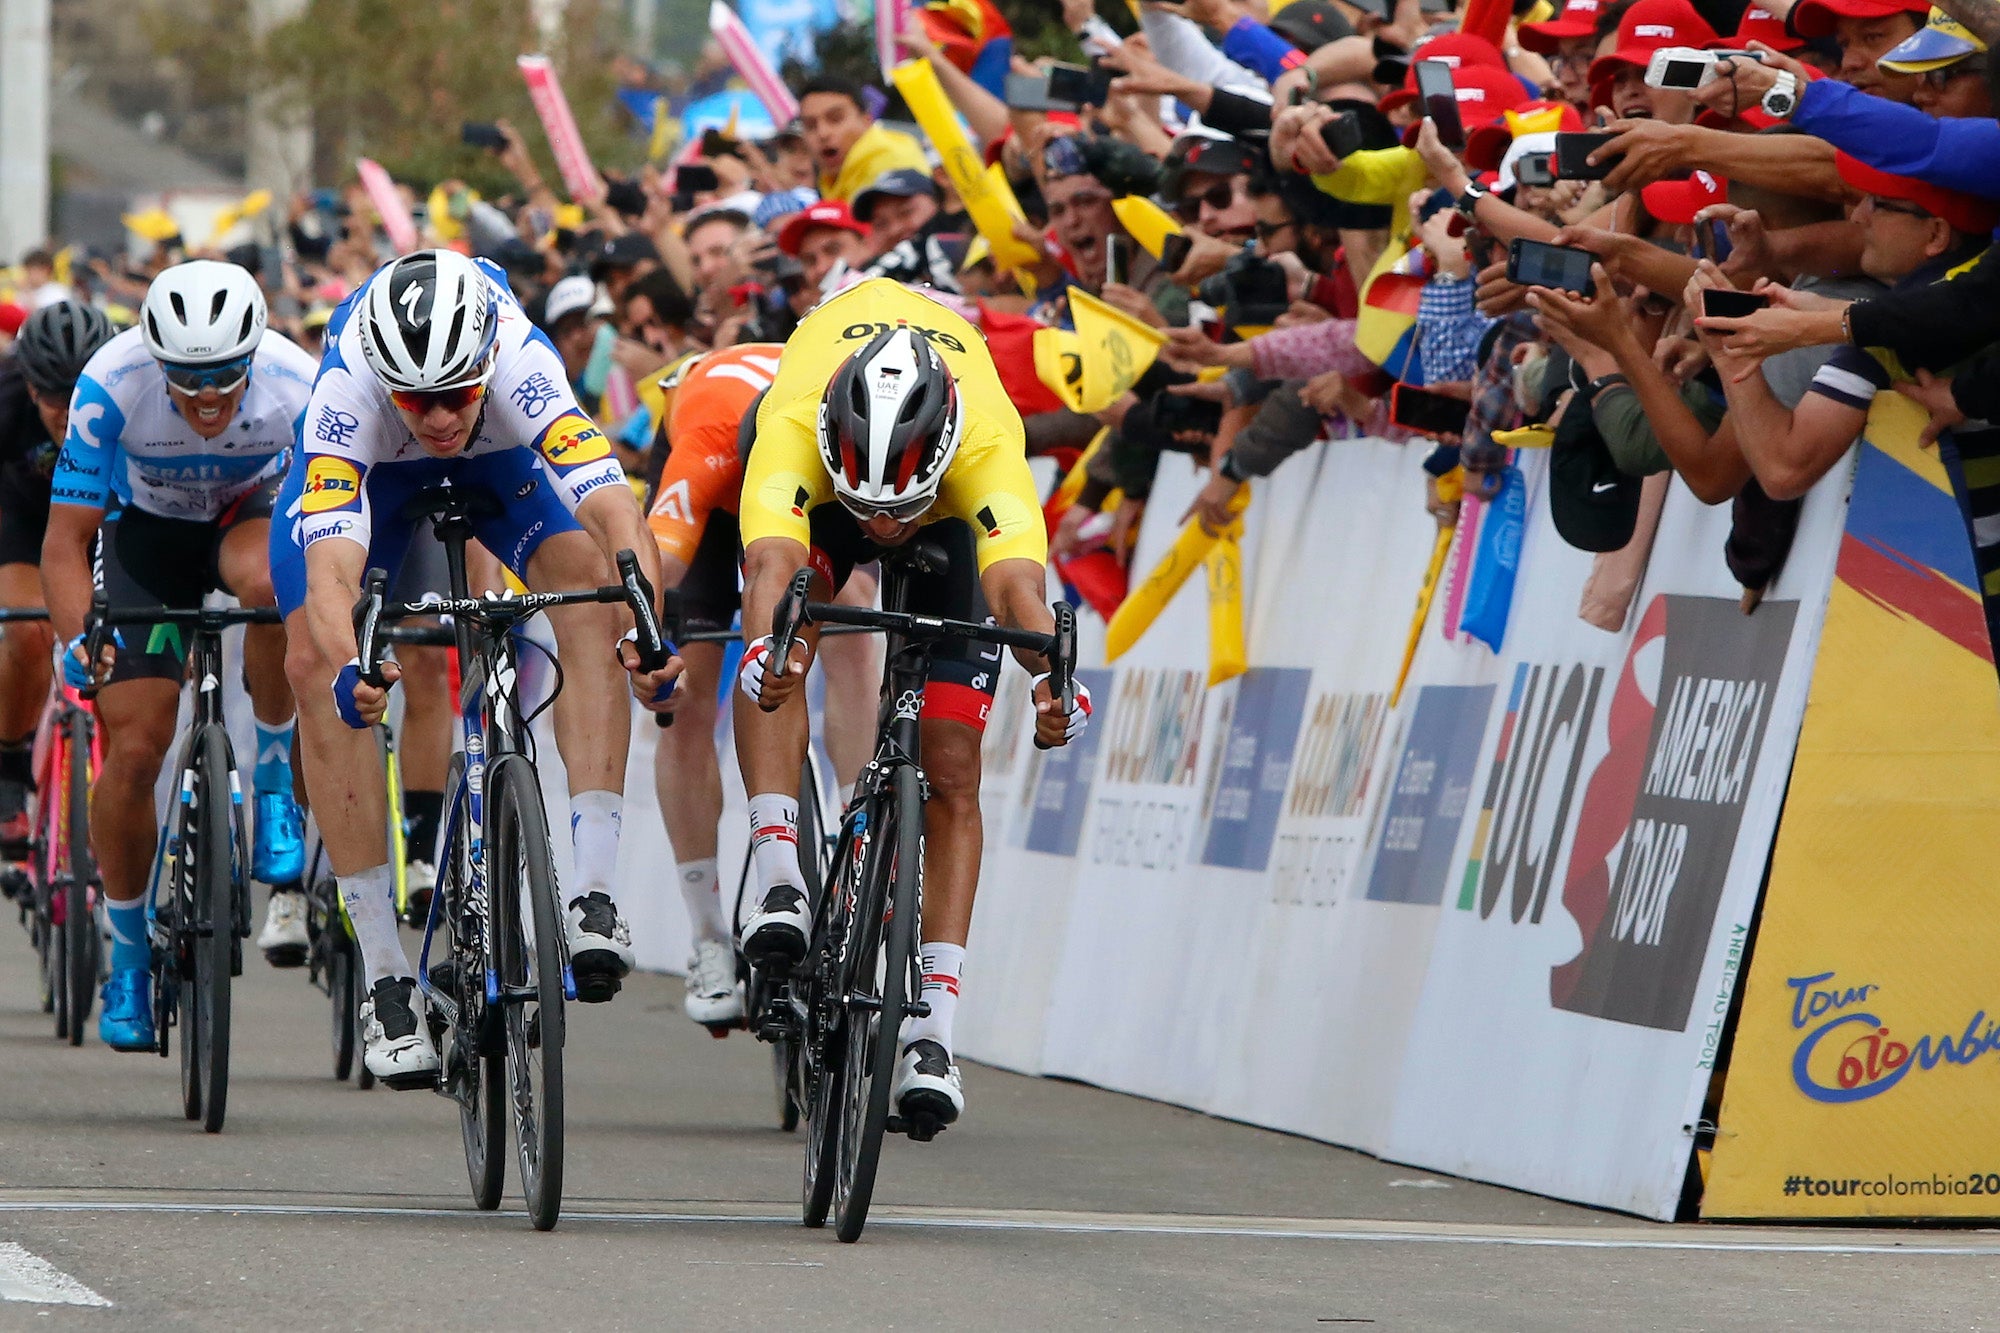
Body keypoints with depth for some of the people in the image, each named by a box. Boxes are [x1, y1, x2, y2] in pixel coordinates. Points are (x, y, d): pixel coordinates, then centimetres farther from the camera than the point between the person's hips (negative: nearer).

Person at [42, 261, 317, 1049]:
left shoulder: (299, 387, -31)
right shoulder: (111, 386, -32)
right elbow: (66, 540, -26)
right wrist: (78, 637, -43)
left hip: (252, 515, 0)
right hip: (147, 531, 0)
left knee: (270, 582, -38)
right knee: (132, 751, -10)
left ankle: (275, 791, -17)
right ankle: (128, 961, 10)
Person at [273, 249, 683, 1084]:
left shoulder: (520, 366, -41)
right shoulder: (348, 390, -41)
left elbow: (616, 509, -51)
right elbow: (331, 559, -51)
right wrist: (347, 668, -71)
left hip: (499, 457, 0)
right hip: (369, 467, 0)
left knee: (588, 581, -28)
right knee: (314, 664, -20)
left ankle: (593, 891, -28)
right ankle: (384, 977, -12)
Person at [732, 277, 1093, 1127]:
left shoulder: (987, 440, -43)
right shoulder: (794, 423, -43)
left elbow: (1015, 582, -56)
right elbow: (772, 562, -57)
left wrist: (1051, 676, -76)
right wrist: (769, 648, -78)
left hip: (951, 517, 0)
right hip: (813, 492, 0)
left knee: (951, 774, -9)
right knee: (779, 632, -33)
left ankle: (933, 1026, -8)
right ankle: (777, 877, -30)